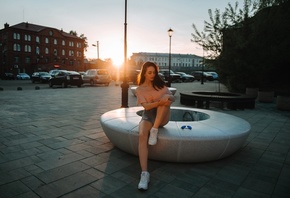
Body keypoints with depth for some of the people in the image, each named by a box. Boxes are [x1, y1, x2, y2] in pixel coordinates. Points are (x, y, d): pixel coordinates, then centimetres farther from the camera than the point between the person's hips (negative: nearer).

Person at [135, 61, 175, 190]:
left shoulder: (160, 84, 8)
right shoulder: (139, 89, 1)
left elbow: (172, 97, 0)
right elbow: (146, 106, -13)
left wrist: (167, 98, -25)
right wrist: (159, 102, -31)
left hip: (163, 117, 2)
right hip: (148, 115, -1)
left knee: (165, 98, -28)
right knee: (142, 135, -34)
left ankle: (155, 130, -26)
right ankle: (144, 173, -37)